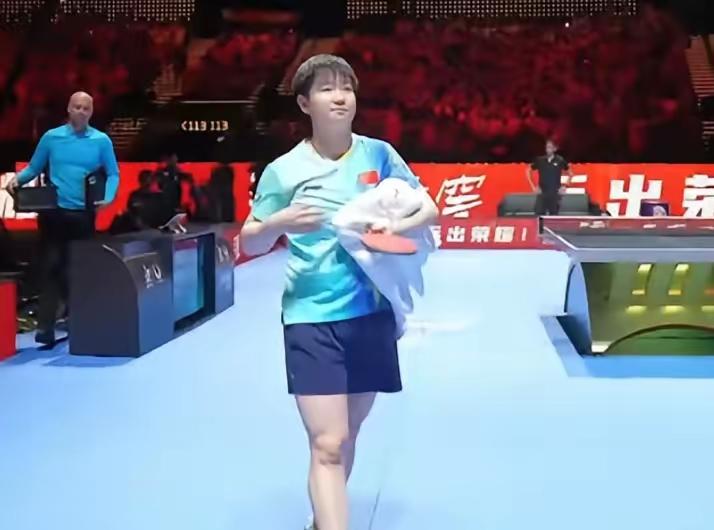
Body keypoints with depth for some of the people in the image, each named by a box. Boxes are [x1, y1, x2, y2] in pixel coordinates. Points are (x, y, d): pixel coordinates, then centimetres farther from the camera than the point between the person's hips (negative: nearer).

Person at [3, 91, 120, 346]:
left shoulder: (102, 140, 2)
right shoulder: (51, 137, 3)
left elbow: (113, 173, 3)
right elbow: (34, 167, 8)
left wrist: (107, 198, -14)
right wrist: (18, 179, -12)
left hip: (84, 214, 1)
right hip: (54, 212, -1)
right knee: (52, 265, -5)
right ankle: (45, 326, -6)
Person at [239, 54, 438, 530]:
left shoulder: (379, 154, 2)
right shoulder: (283, 170, -3)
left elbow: (429, 209, 6)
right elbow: (249, 244, 3)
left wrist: (391, 227, -14)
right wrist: (280, 222, -18)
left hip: (372, 315, 3)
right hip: (311, 319, -3)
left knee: (347, 437, 16)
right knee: (327, 446, -10)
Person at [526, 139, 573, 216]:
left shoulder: (560, 160, 0)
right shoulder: (539, 160, 2)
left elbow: (570, 174, 12)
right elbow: (528, 171, 12)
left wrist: (564, 186, 3)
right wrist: (533, 186, 5)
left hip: (555, 194, 0)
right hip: (542, 193, 0)